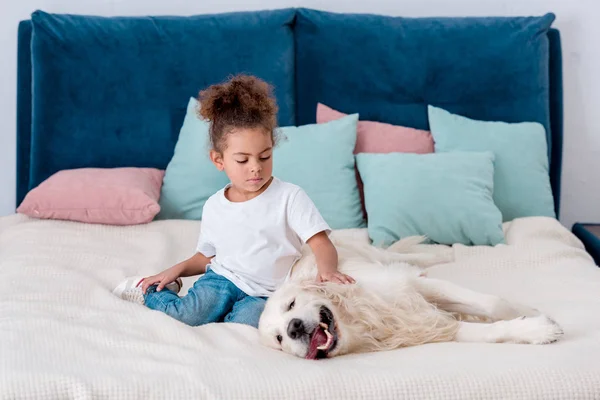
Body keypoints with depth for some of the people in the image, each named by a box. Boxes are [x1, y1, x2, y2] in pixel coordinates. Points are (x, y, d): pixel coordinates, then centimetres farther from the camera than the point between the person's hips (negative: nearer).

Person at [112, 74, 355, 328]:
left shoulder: (290, 197, -8)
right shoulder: (214, 207, 5)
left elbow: (321, 244, -15)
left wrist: (326, 268, -37)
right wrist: (178, 269, 4)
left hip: (265, 292, -2)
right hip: (223, 278, 2)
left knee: (244, 323, -33)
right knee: (185, 316, -26)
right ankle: (151, 291, 6)